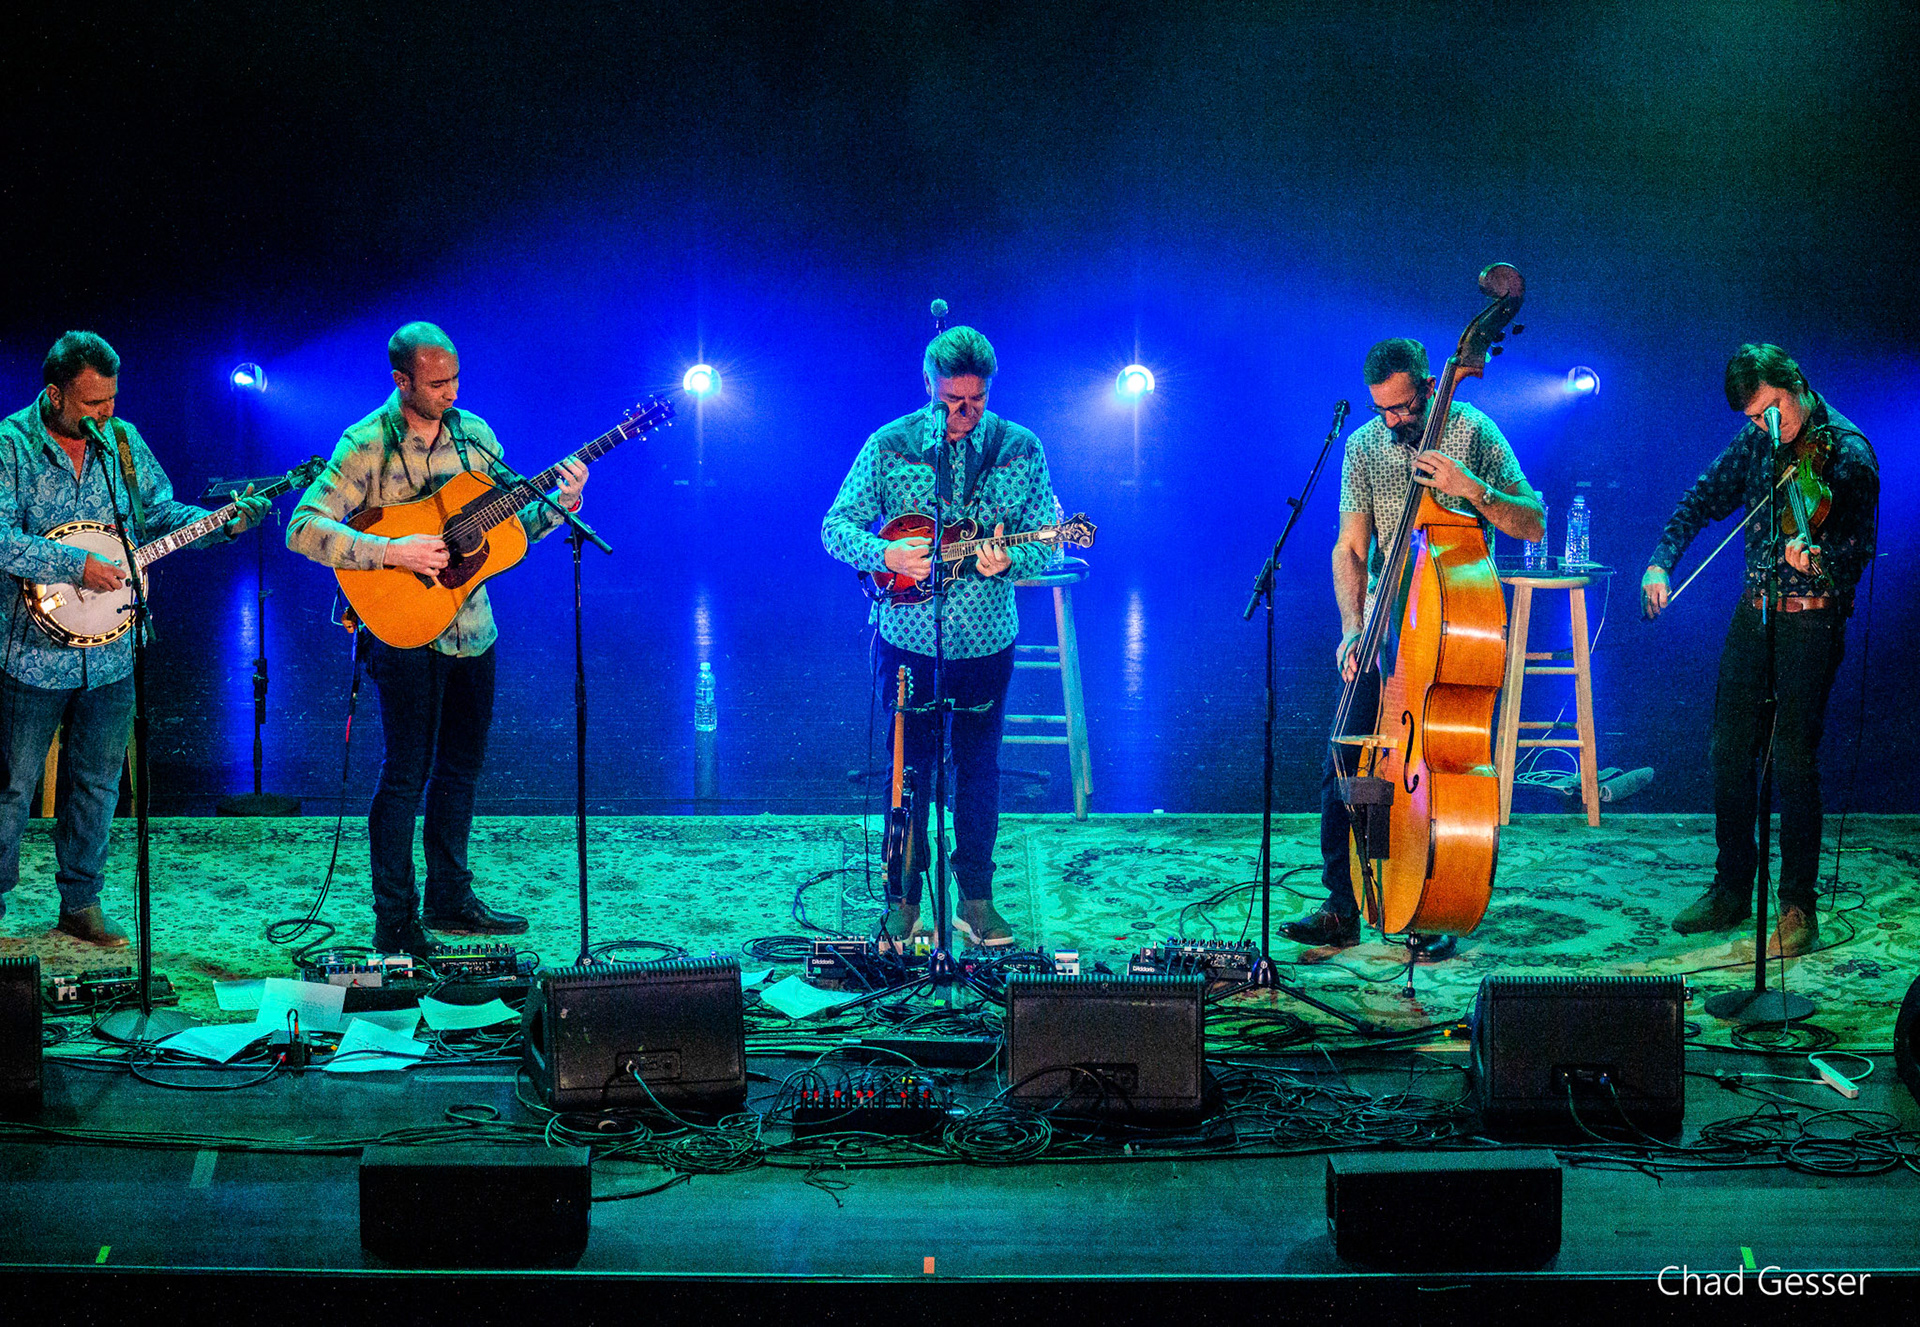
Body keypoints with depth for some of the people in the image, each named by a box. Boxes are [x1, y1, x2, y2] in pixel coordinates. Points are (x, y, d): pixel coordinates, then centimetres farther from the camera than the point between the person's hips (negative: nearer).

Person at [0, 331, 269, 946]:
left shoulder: (123, 440, 6)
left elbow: (161, 516, 11)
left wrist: (225, 523, -5)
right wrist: (76, 565, -24)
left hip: (111, 650, 5)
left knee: (98, 781, 12)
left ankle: (80, 902, 24)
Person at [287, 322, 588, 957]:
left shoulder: (473, 433, 5)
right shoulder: (366, 445, -12)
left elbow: (513, 521, 10)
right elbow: (304, 528, -20)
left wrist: (561, 504, -10)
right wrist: (392, 552, -28)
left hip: (471, 630, 6)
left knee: (461, 765, 15)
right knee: (406, 773, -4)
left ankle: (450, 899, 29)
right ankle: (396, 924, 5)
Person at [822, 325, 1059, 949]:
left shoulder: (1021, 450, -1)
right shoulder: (889, 446, -3)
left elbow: (1046, 542, -2)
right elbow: (836, 526, -2)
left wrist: (1009, 559, -24)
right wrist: (886, 555, -21)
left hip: (986, 642, 1)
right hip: (908, 639, -1)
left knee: (979, 768, 9)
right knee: (909, 769, 6)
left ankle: (975, 897, 22)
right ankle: (904, 899, 20)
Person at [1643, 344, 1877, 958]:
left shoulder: (1846, 452, -12)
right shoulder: (1757, 440, 7)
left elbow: (1860, 548, -19)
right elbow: (1705, 498, 15)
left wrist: (1816, 559, -41)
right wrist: (1661, 560, 0)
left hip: (1812, 617, -6)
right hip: (1755, 611, 6)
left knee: (1793, 758, -9)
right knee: (1729, 751, 8)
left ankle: (1799, 906, 2)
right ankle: (1732, 889, 21)